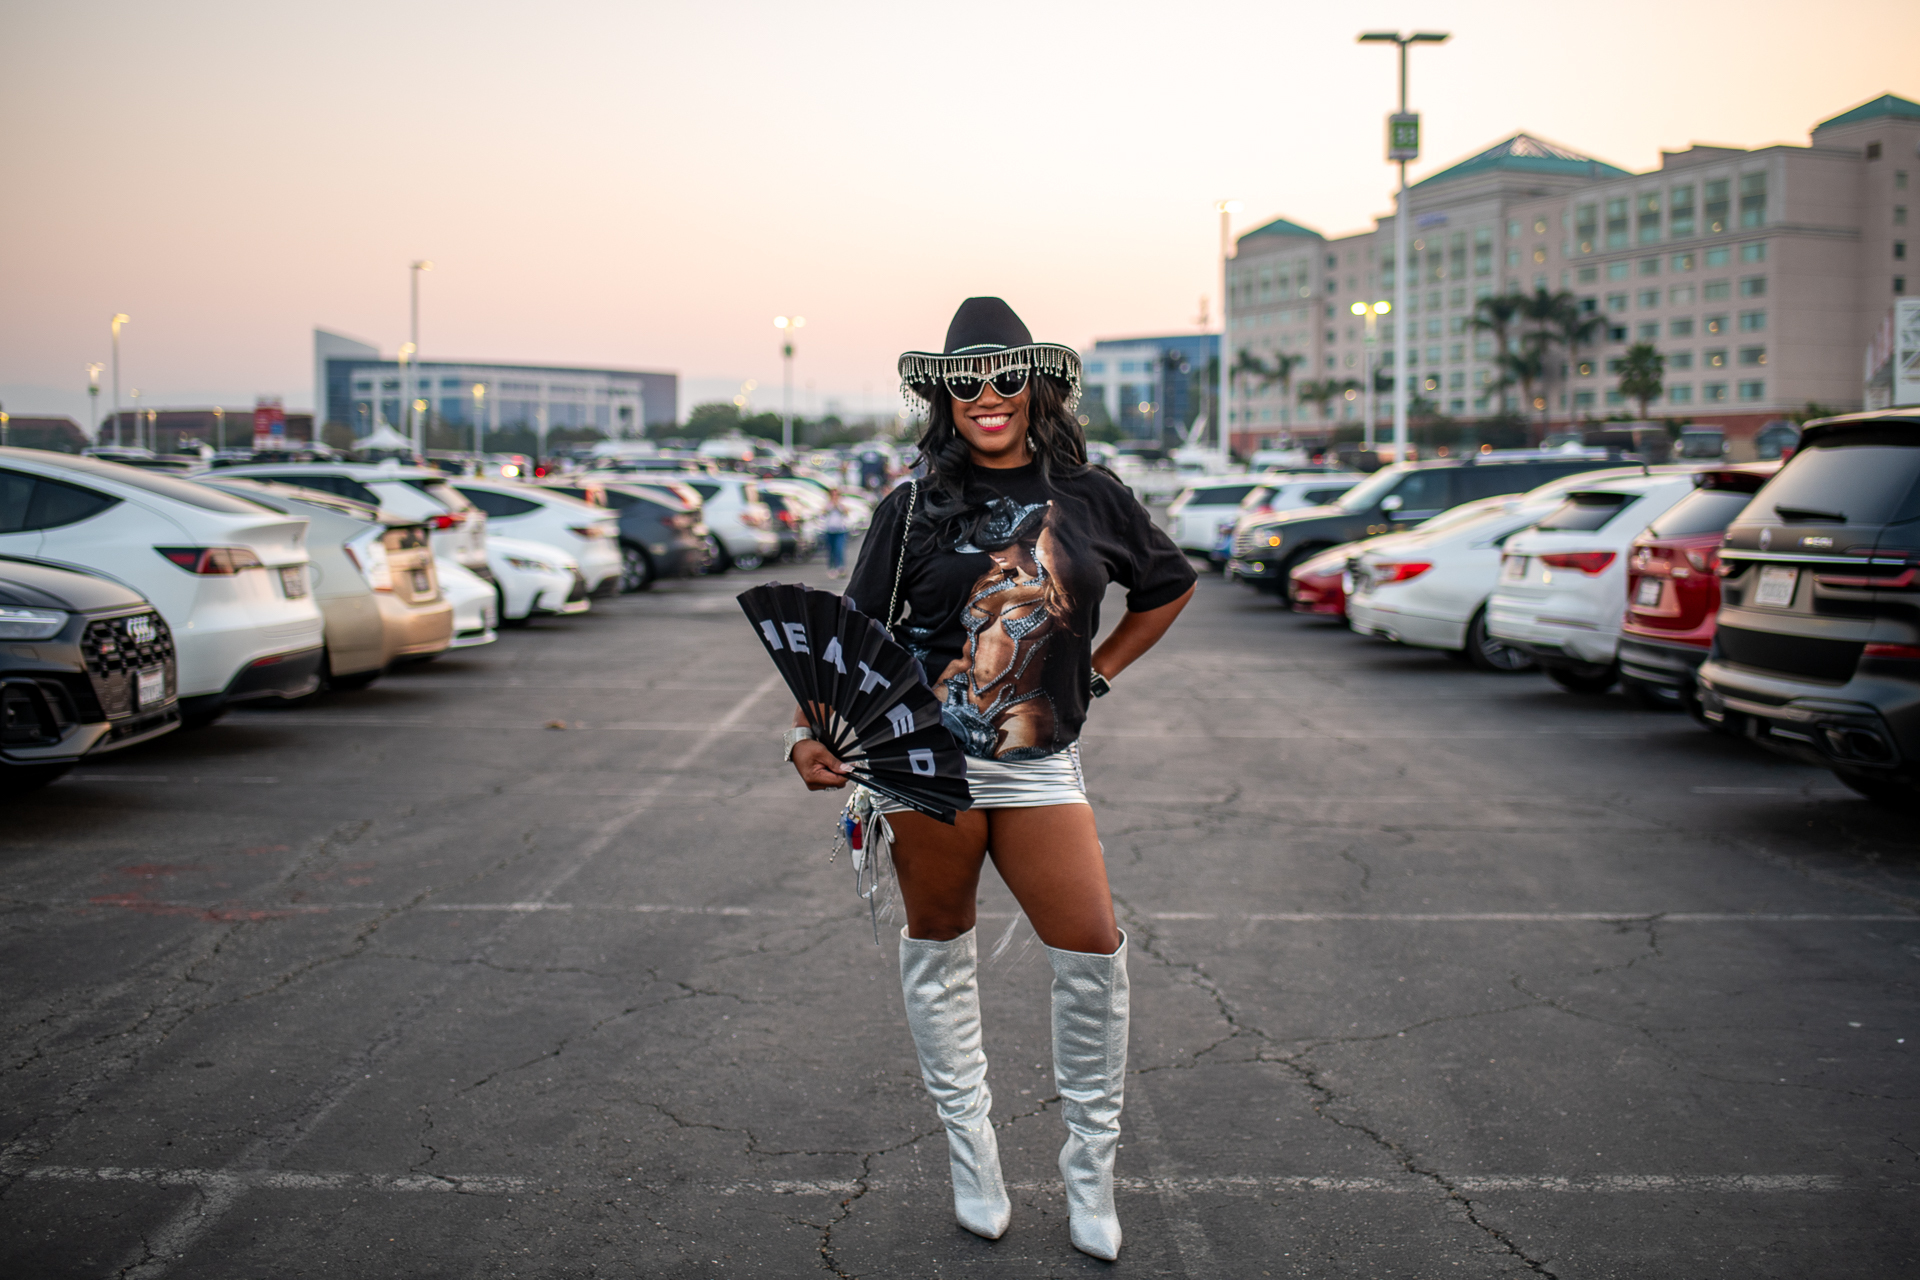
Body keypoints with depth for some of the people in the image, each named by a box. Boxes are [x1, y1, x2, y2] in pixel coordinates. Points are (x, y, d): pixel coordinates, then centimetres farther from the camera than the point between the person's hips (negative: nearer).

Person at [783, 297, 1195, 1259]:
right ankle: (968, 1145, 26)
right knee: (938, 945, 8)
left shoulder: (1090, 497, 6)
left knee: (1093, 950, -5)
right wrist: (809, 735, -16)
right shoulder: (912, 511, 1)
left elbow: (1169, 586, 22)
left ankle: (1090, 1171, 14)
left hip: (1038, 765, 1)